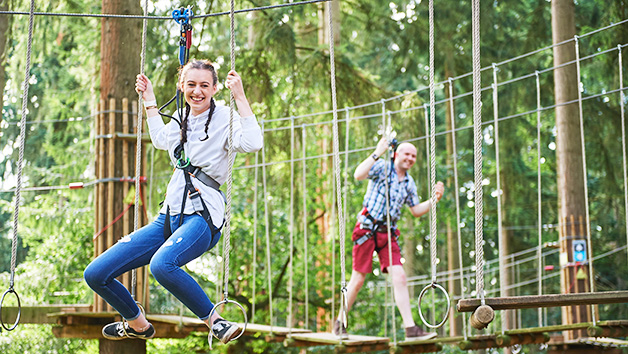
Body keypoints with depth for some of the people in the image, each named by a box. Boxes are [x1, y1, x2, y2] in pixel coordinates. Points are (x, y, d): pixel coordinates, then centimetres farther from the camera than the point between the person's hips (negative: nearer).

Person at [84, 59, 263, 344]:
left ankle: (214, 320, -21)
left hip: (202, 217, -7)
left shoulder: (224, 118, -3)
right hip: (169, 217, 7)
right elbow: (160, 140, 39)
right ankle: (137, 325, 25)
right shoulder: (180, 119, 16)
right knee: (95, 275, 0)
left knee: (162, 264, -41)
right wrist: (150, 101, 38)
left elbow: (253, 143, -24)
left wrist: (240, 97, -21)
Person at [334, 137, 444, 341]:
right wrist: (377, 154, -29)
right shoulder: (381, 167, -5)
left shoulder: (409, 183, 13)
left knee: (399, 277, -8)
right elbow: (358, 175, -24)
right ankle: (339, 322, 17)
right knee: (358, 279, 0)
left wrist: (434, 199, 7)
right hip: (367, 229, -5)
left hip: (388, 232, 5)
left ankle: (411, 329, -10)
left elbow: (416, 210, 22)